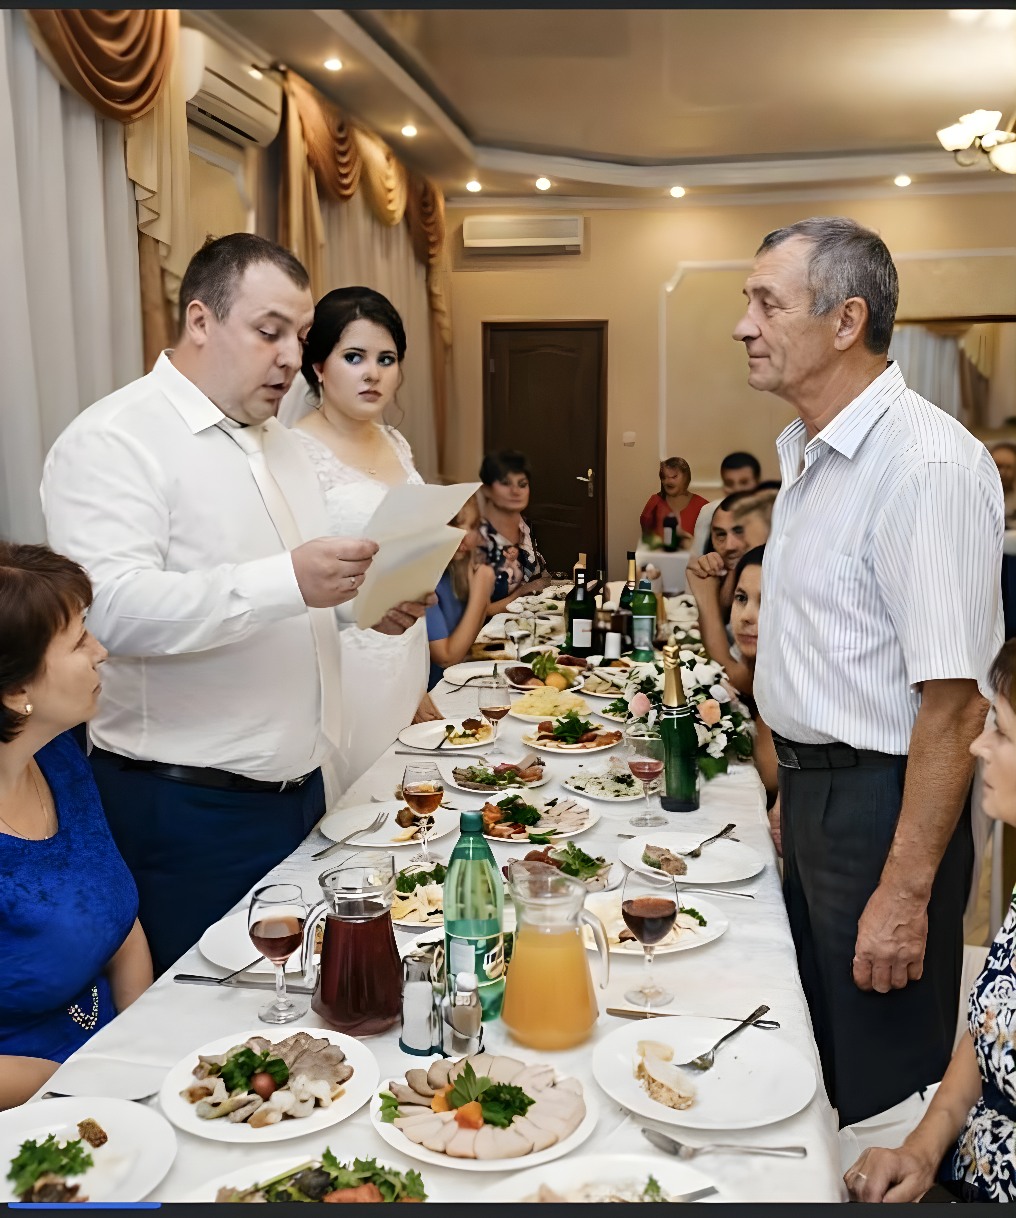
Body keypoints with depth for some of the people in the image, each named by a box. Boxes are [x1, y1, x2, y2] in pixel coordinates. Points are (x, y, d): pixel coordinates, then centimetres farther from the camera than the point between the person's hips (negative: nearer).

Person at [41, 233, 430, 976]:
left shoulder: (279, 439, 14)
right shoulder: (113, 441, -14)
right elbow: (112, 609, -28)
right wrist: (288, 582, -36)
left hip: (297, 782, 8)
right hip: (187, 805, -8)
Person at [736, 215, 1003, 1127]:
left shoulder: (928, 464, -23)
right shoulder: (805, 451, 8)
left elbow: (952, 704, -25)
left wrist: (906, 892, -22)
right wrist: (796, 781, 17)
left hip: (880, 801, -9)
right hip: (814, 782, 9)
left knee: (882, 1088, 10)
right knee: (814, 1052, 25)